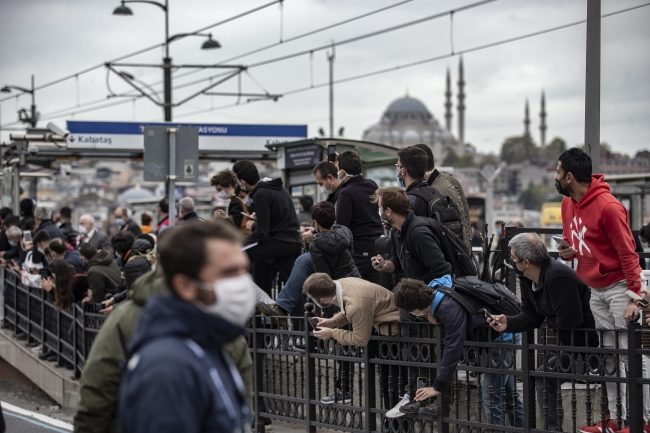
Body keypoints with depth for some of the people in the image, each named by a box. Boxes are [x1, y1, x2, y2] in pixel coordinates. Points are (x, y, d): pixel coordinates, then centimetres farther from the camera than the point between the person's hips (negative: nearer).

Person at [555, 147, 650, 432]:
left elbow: (627, 252, -19)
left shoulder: (608, 206, -20)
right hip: (595, 290, 8)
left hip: (619, 286, -8)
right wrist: (568, 251, -4)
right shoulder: (567, 204, 5)